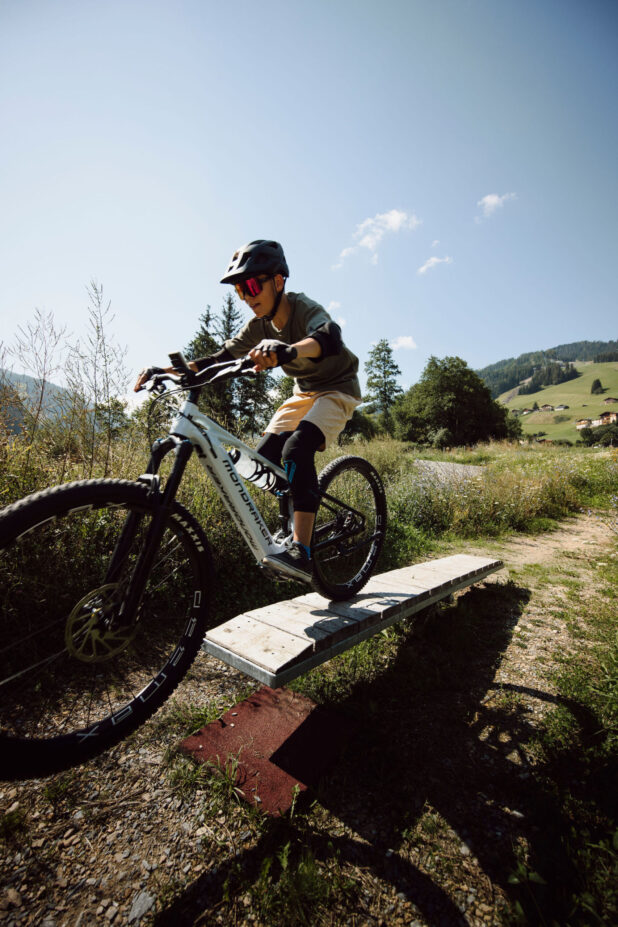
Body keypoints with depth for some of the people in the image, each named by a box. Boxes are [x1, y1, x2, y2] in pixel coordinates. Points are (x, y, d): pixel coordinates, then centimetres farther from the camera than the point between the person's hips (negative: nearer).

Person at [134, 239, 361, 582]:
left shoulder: (305, 309, -23)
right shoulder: (260, 325, -4)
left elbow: (329, 338, -46)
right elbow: (221, 358, -7)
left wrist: (286, 351, -67)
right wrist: (166, 370, -19)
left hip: (337, 390, -7)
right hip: (304, 392, 7)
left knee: (297, 447, -33)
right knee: (262, 459, -7)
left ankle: (301, 552, -34)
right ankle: (298, 525, 13)